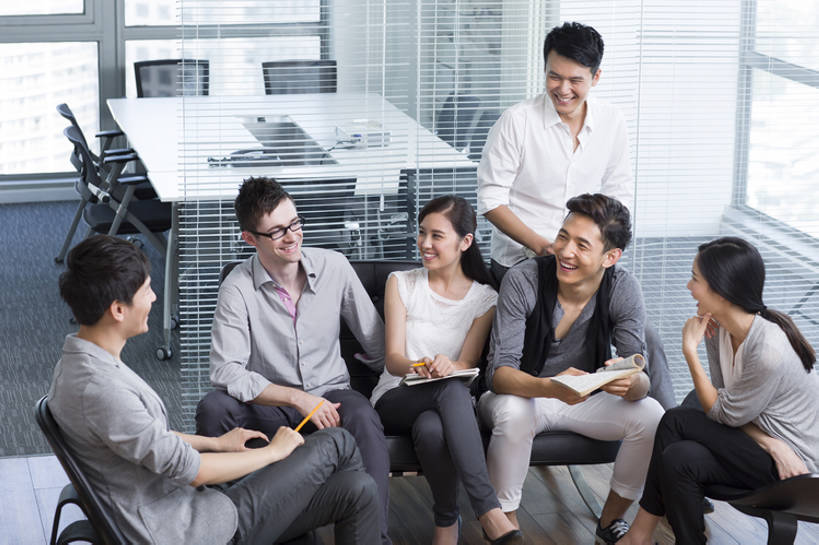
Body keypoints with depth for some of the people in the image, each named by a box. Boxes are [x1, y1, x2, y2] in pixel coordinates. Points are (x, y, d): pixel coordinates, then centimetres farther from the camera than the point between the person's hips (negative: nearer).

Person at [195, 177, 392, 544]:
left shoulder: (334, 267, -2)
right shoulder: (238, 289, -11)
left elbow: (378, 345, 7)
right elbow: (226, 372, -20)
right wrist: (298, 399, -25)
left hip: (330, 394, 1)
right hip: (268, 405, -1)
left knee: (363, 417, -34)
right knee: (213, 408, -31)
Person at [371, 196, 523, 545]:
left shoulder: (484, 298, 6)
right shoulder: (401, 283, 6)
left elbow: (467, 365, -3)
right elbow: (393, 358, -4)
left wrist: (448, 366, -30)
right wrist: (418, 367, -30)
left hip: (450, 399, 1)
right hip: (397, 398, -1)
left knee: (432, 429, -40)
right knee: (451, 389, -37)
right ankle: (489, 513, -41)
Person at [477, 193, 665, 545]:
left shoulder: (622, 289, -15)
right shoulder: (523, 280, -22)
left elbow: (640, 380, -18)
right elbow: (499, 373, -27)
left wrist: (631, 383, -44)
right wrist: (551, 388, -49)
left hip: (585, 399, 3)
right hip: (522, 394, -3)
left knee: (651, 416, -21)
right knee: (512, 413, -36)